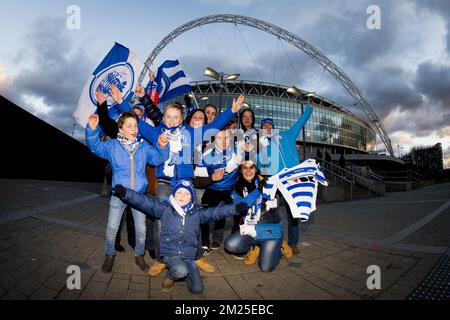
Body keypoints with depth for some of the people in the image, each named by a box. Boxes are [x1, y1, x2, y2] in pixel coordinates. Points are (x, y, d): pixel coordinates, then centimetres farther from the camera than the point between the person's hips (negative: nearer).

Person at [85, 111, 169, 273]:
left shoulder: (144, 146, 2)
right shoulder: (112, 145, -1)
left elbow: (158, 158, -4)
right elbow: (95, 146, -11)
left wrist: (162, 147, -24)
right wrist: (92, 129, -27)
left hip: (139, 195, 1)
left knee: (141, 229, 9)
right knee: (112, 228, 6)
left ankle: (139, 255, 31)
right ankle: (109, 255, 29)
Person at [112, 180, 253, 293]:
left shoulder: (197, 212, 4)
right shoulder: (165, 208, -2)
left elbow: (216, 211, -2)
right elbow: (144, 201, -10)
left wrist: (236, 208, -14)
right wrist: (125, 193, -22)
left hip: (189, 257, 3)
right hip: (170, 254, -3)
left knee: (197, 289, -4)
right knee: (181, 270, -35)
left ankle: (183, 272, 25)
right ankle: (170, 276, 3)